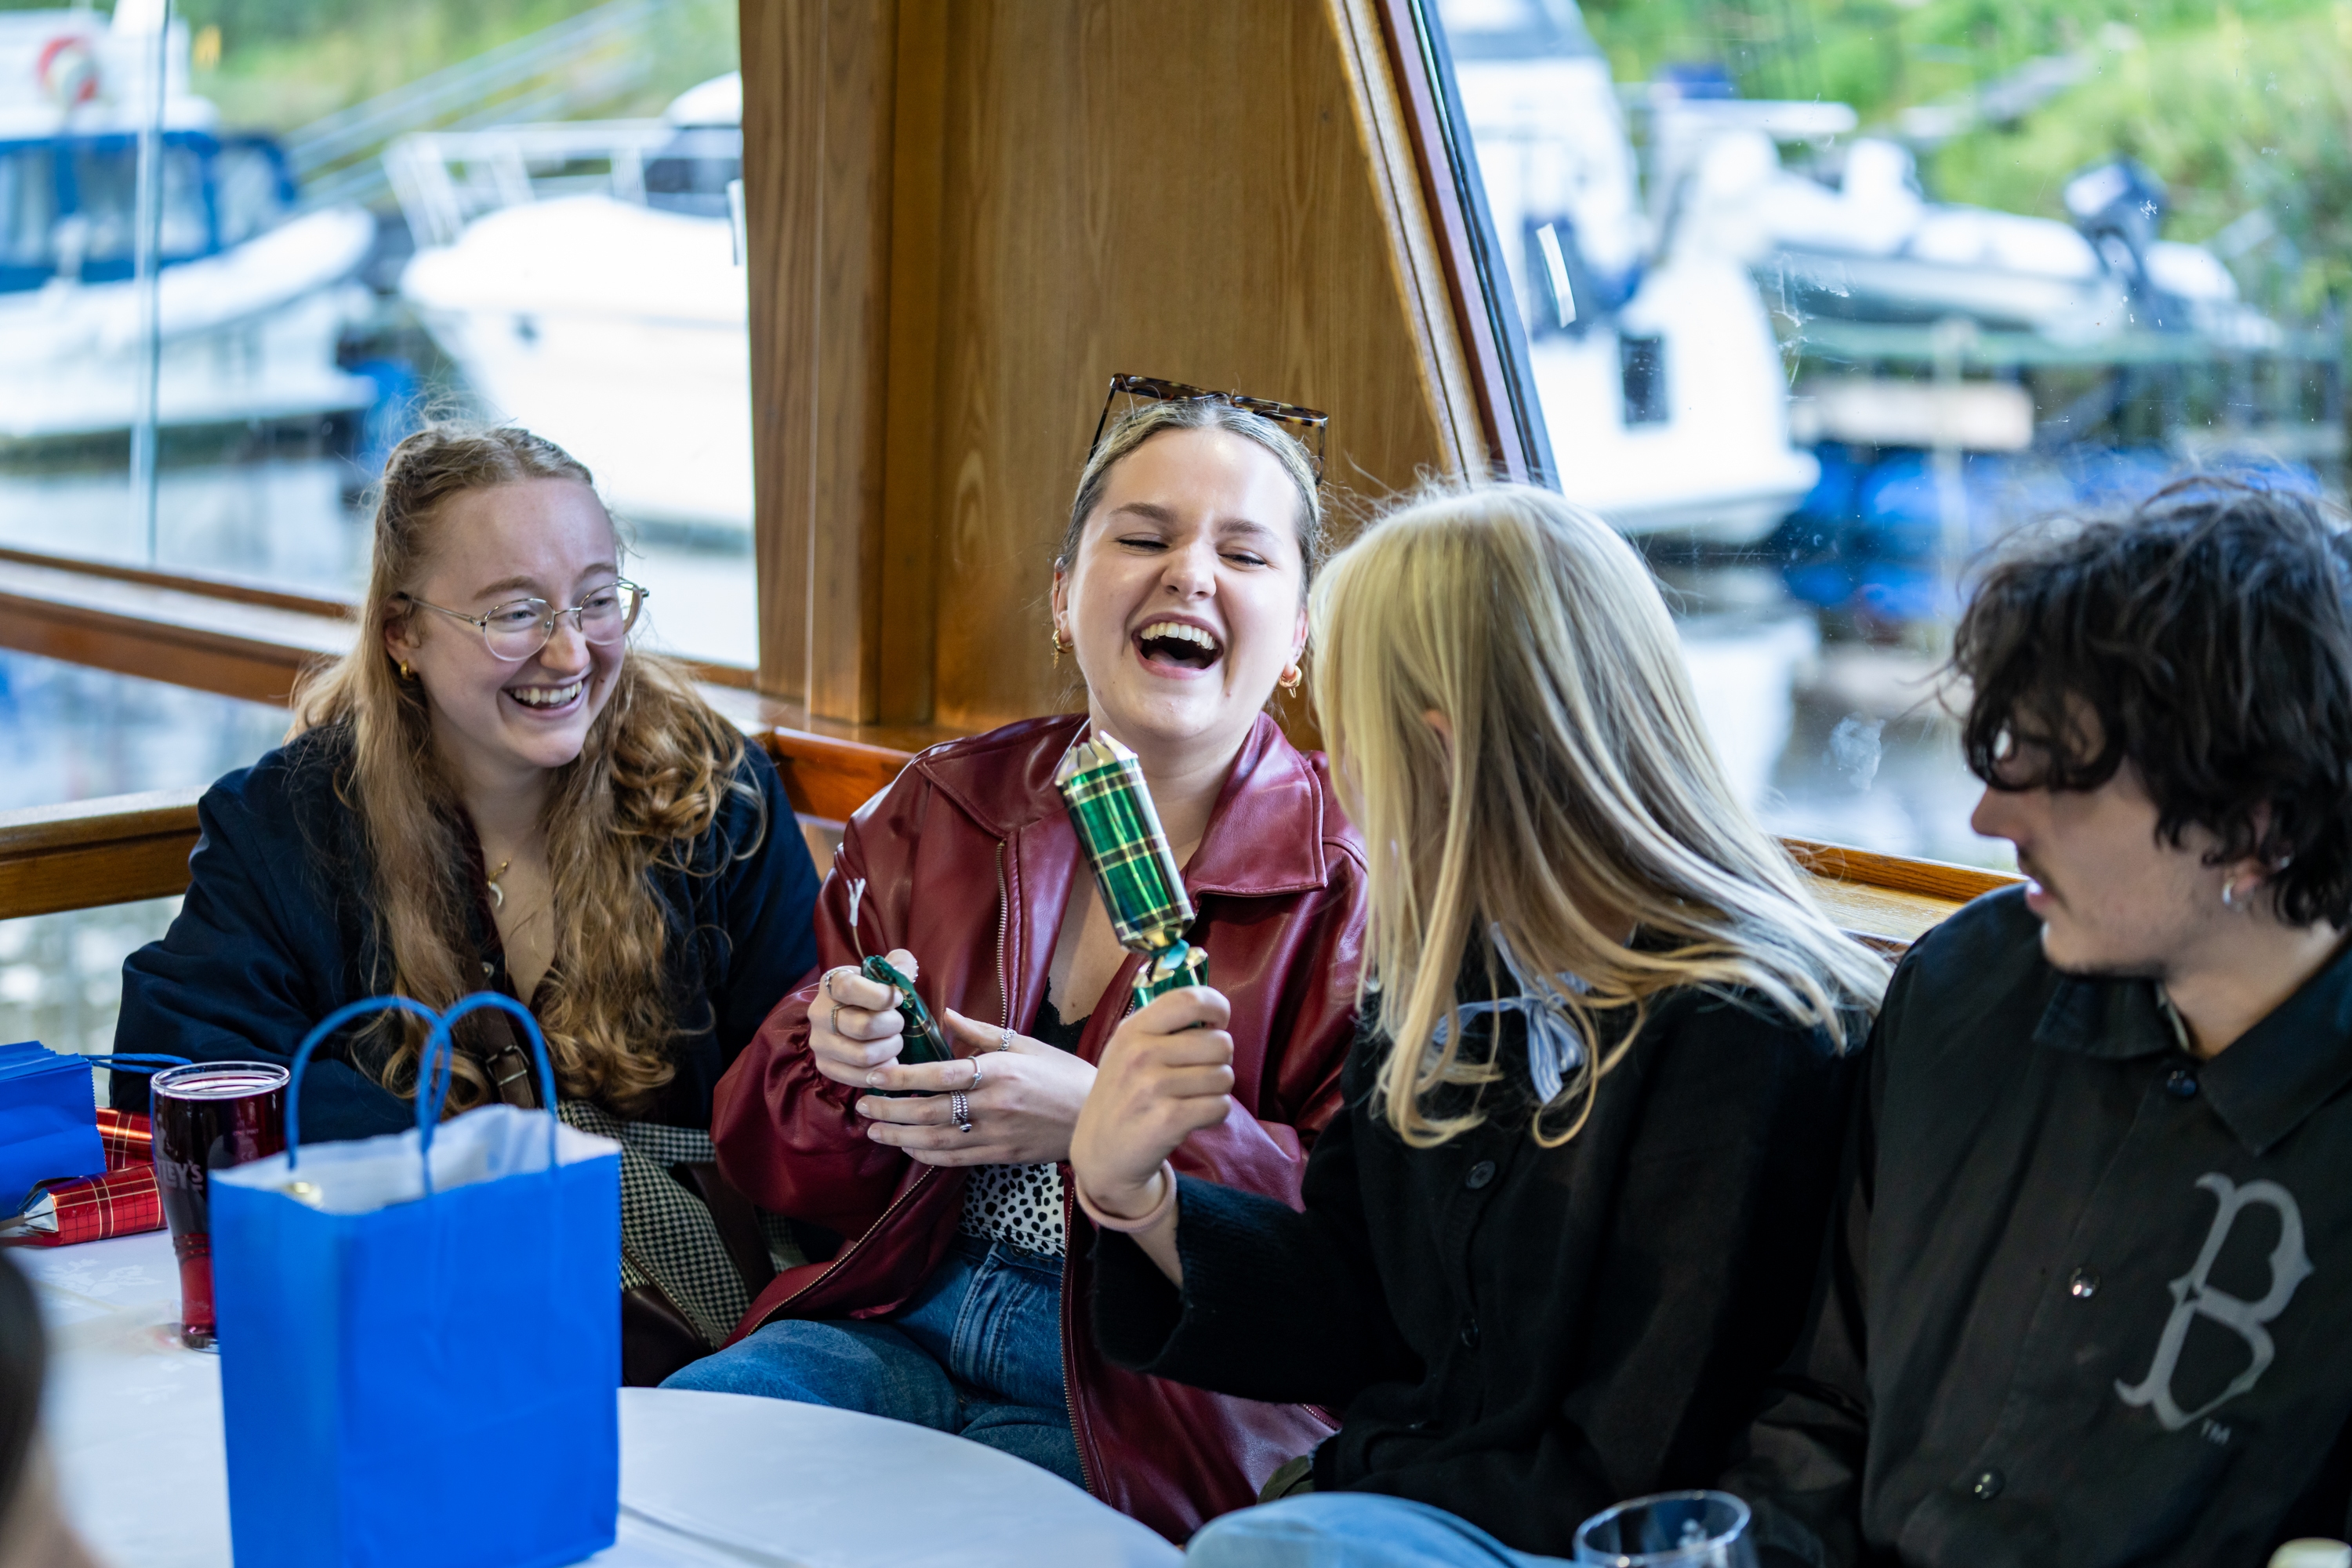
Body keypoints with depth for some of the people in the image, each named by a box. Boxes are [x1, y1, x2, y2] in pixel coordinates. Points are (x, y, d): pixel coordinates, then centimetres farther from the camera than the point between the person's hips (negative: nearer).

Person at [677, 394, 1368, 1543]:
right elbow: (775, 1163, 13)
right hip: (908, 1311, 5)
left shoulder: (1349, 882, -4)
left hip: (1147, 1378, -4)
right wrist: (841, 1071, -11)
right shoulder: (937, 810, 10)